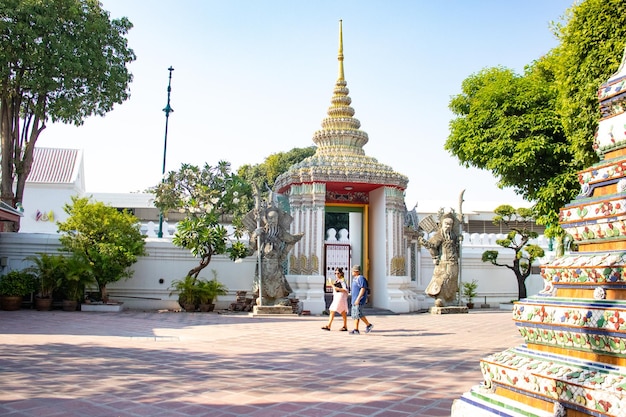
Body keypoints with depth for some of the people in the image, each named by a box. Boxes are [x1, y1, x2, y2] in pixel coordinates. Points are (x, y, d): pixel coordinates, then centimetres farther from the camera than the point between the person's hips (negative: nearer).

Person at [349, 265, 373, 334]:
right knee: (354, 315, 7)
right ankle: (356, 330, 10)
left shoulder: (361, 278, -14)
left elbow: (363, 289, -22)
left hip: (360, 300, -10)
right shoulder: (355, 278, 16)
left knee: (358, 314, -13)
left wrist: (358, 299, -27)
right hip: (355, 300, 10)